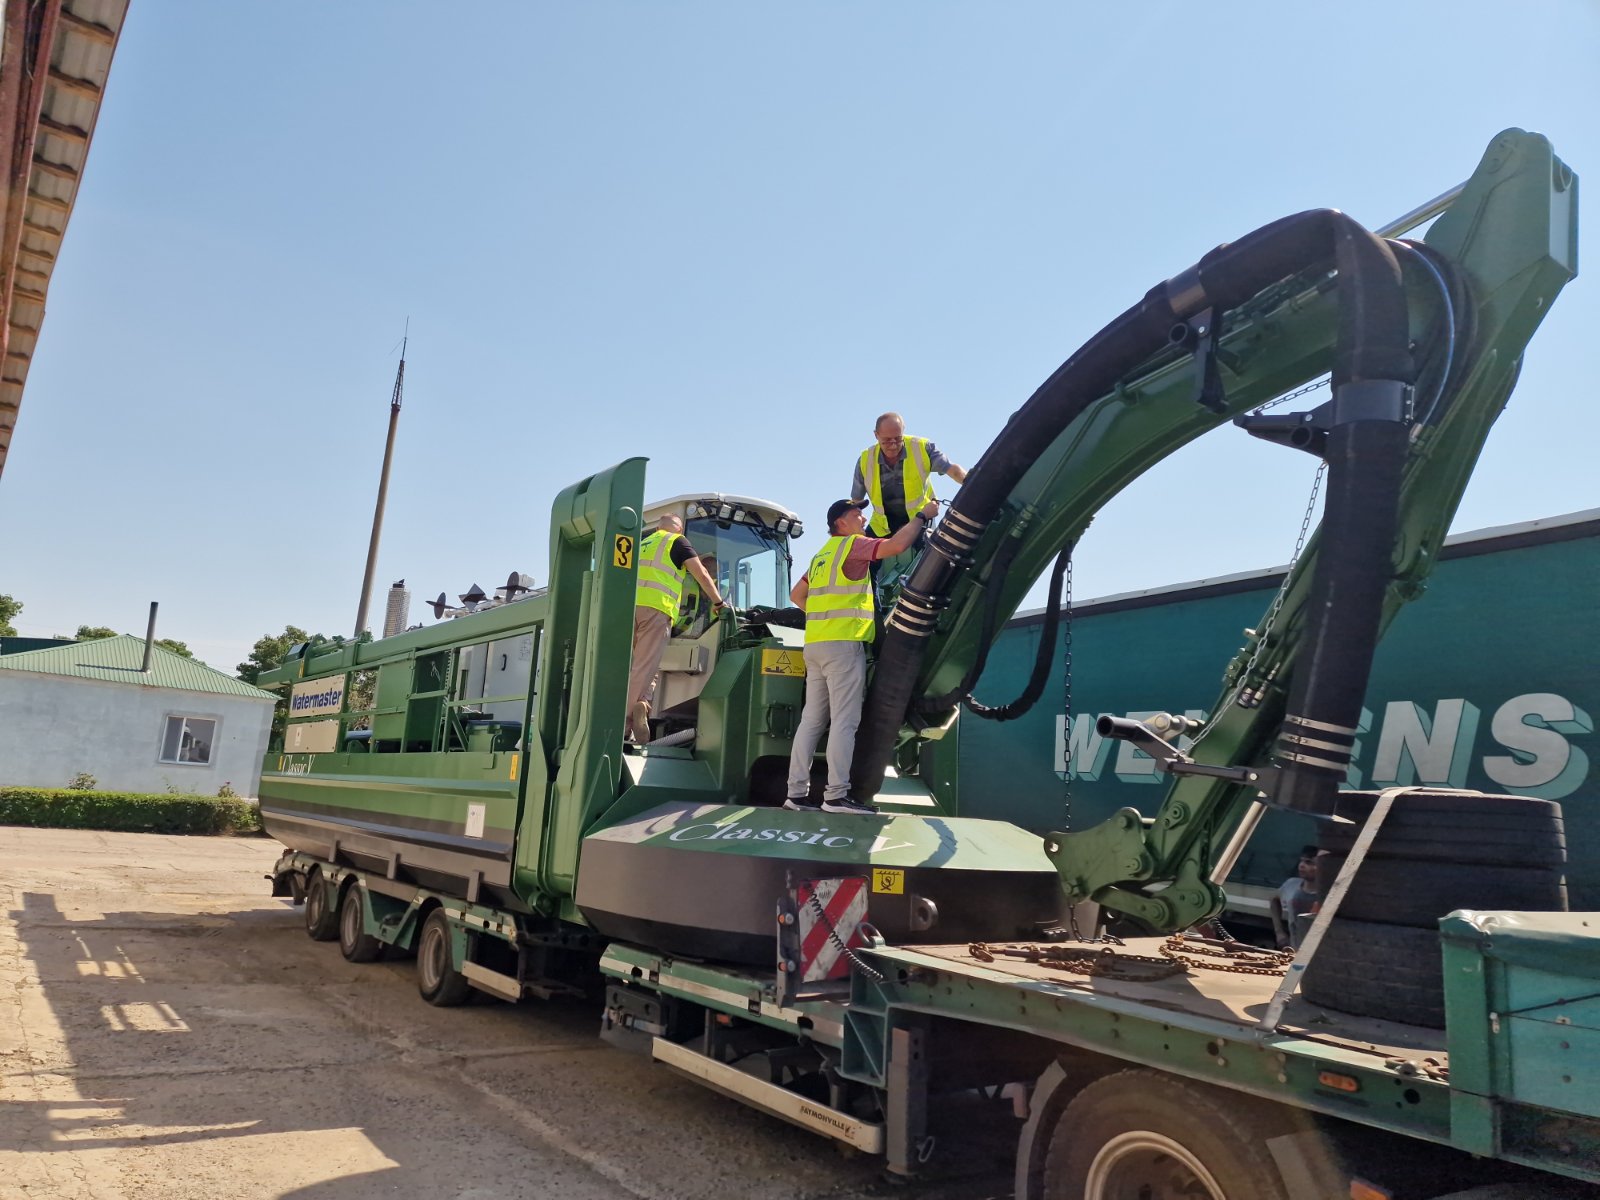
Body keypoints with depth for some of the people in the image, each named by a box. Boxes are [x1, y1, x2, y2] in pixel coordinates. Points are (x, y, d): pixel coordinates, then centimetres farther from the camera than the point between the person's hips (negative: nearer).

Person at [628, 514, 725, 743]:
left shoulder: (643, 544, 31)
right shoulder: (677, 542, 13)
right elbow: (701, 575, 11)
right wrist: (718, 602, 22)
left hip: (630, 604, 6)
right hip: (656, 607, -6)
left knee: (629, 666, 8)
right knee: (645, 668, -11)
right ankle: (624, 722, -23)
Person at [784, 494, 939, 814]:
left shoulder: (822, 555, 24)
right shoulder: (852, 544, -2)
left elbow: (797, 595, 28)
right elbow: (897, 545, -15)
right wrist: (922, 515, -3)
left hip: (816, 643, 9)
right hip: (843, 643, -9)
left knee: (812, 720, 6)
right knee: (844, 721, -9)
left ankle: (797, 793, 5)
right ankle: (836, 796, -11)